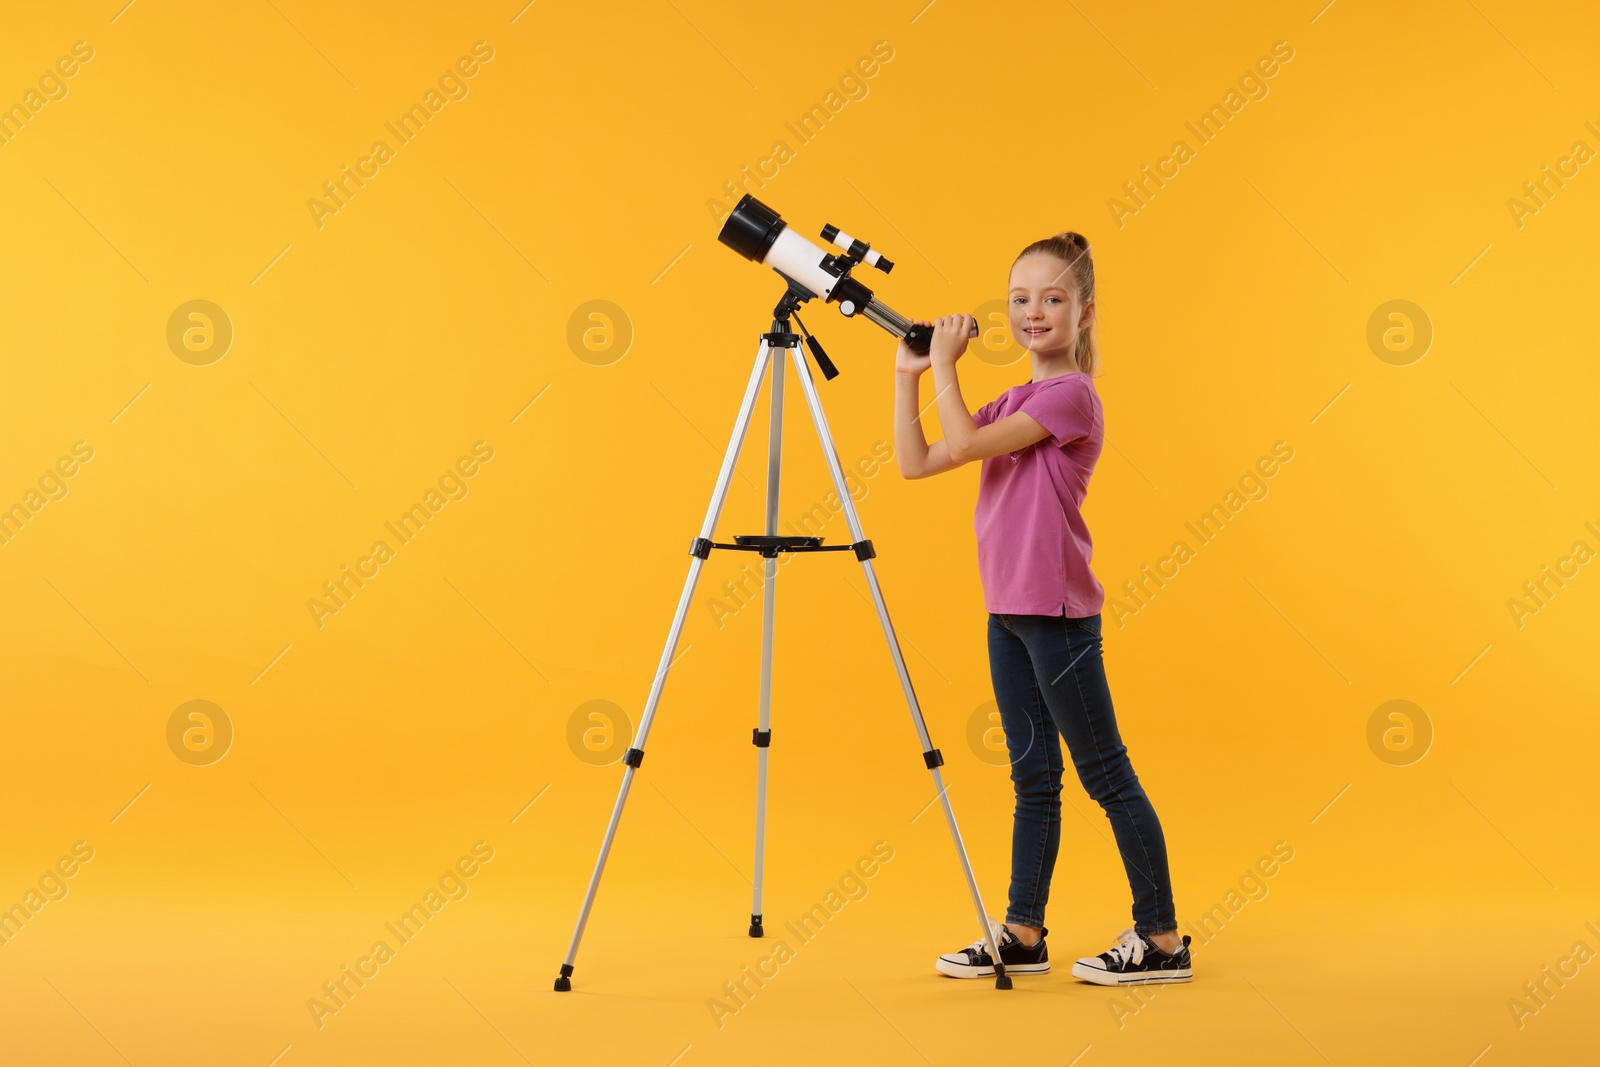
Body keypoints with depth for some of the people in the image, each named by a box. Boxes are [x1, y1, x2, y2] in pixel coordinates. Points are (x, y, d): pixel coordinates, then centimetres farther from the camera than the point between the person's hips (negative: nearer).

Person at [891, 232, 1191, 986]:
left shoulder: (1071, 395, -11)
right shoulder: (1012, 404, 14)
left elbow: (966, 444, -18)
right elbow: (916, 463, 12)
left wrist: (945, 364, -7)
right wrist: (908, 375, 8)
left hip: (1058, 613, -8)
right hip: (1008, 612, 8)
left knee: (1105, 774, -2)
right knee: (1032, 774, 13)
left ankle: (1162, 939, 7)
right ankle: (1023, 934, 20)